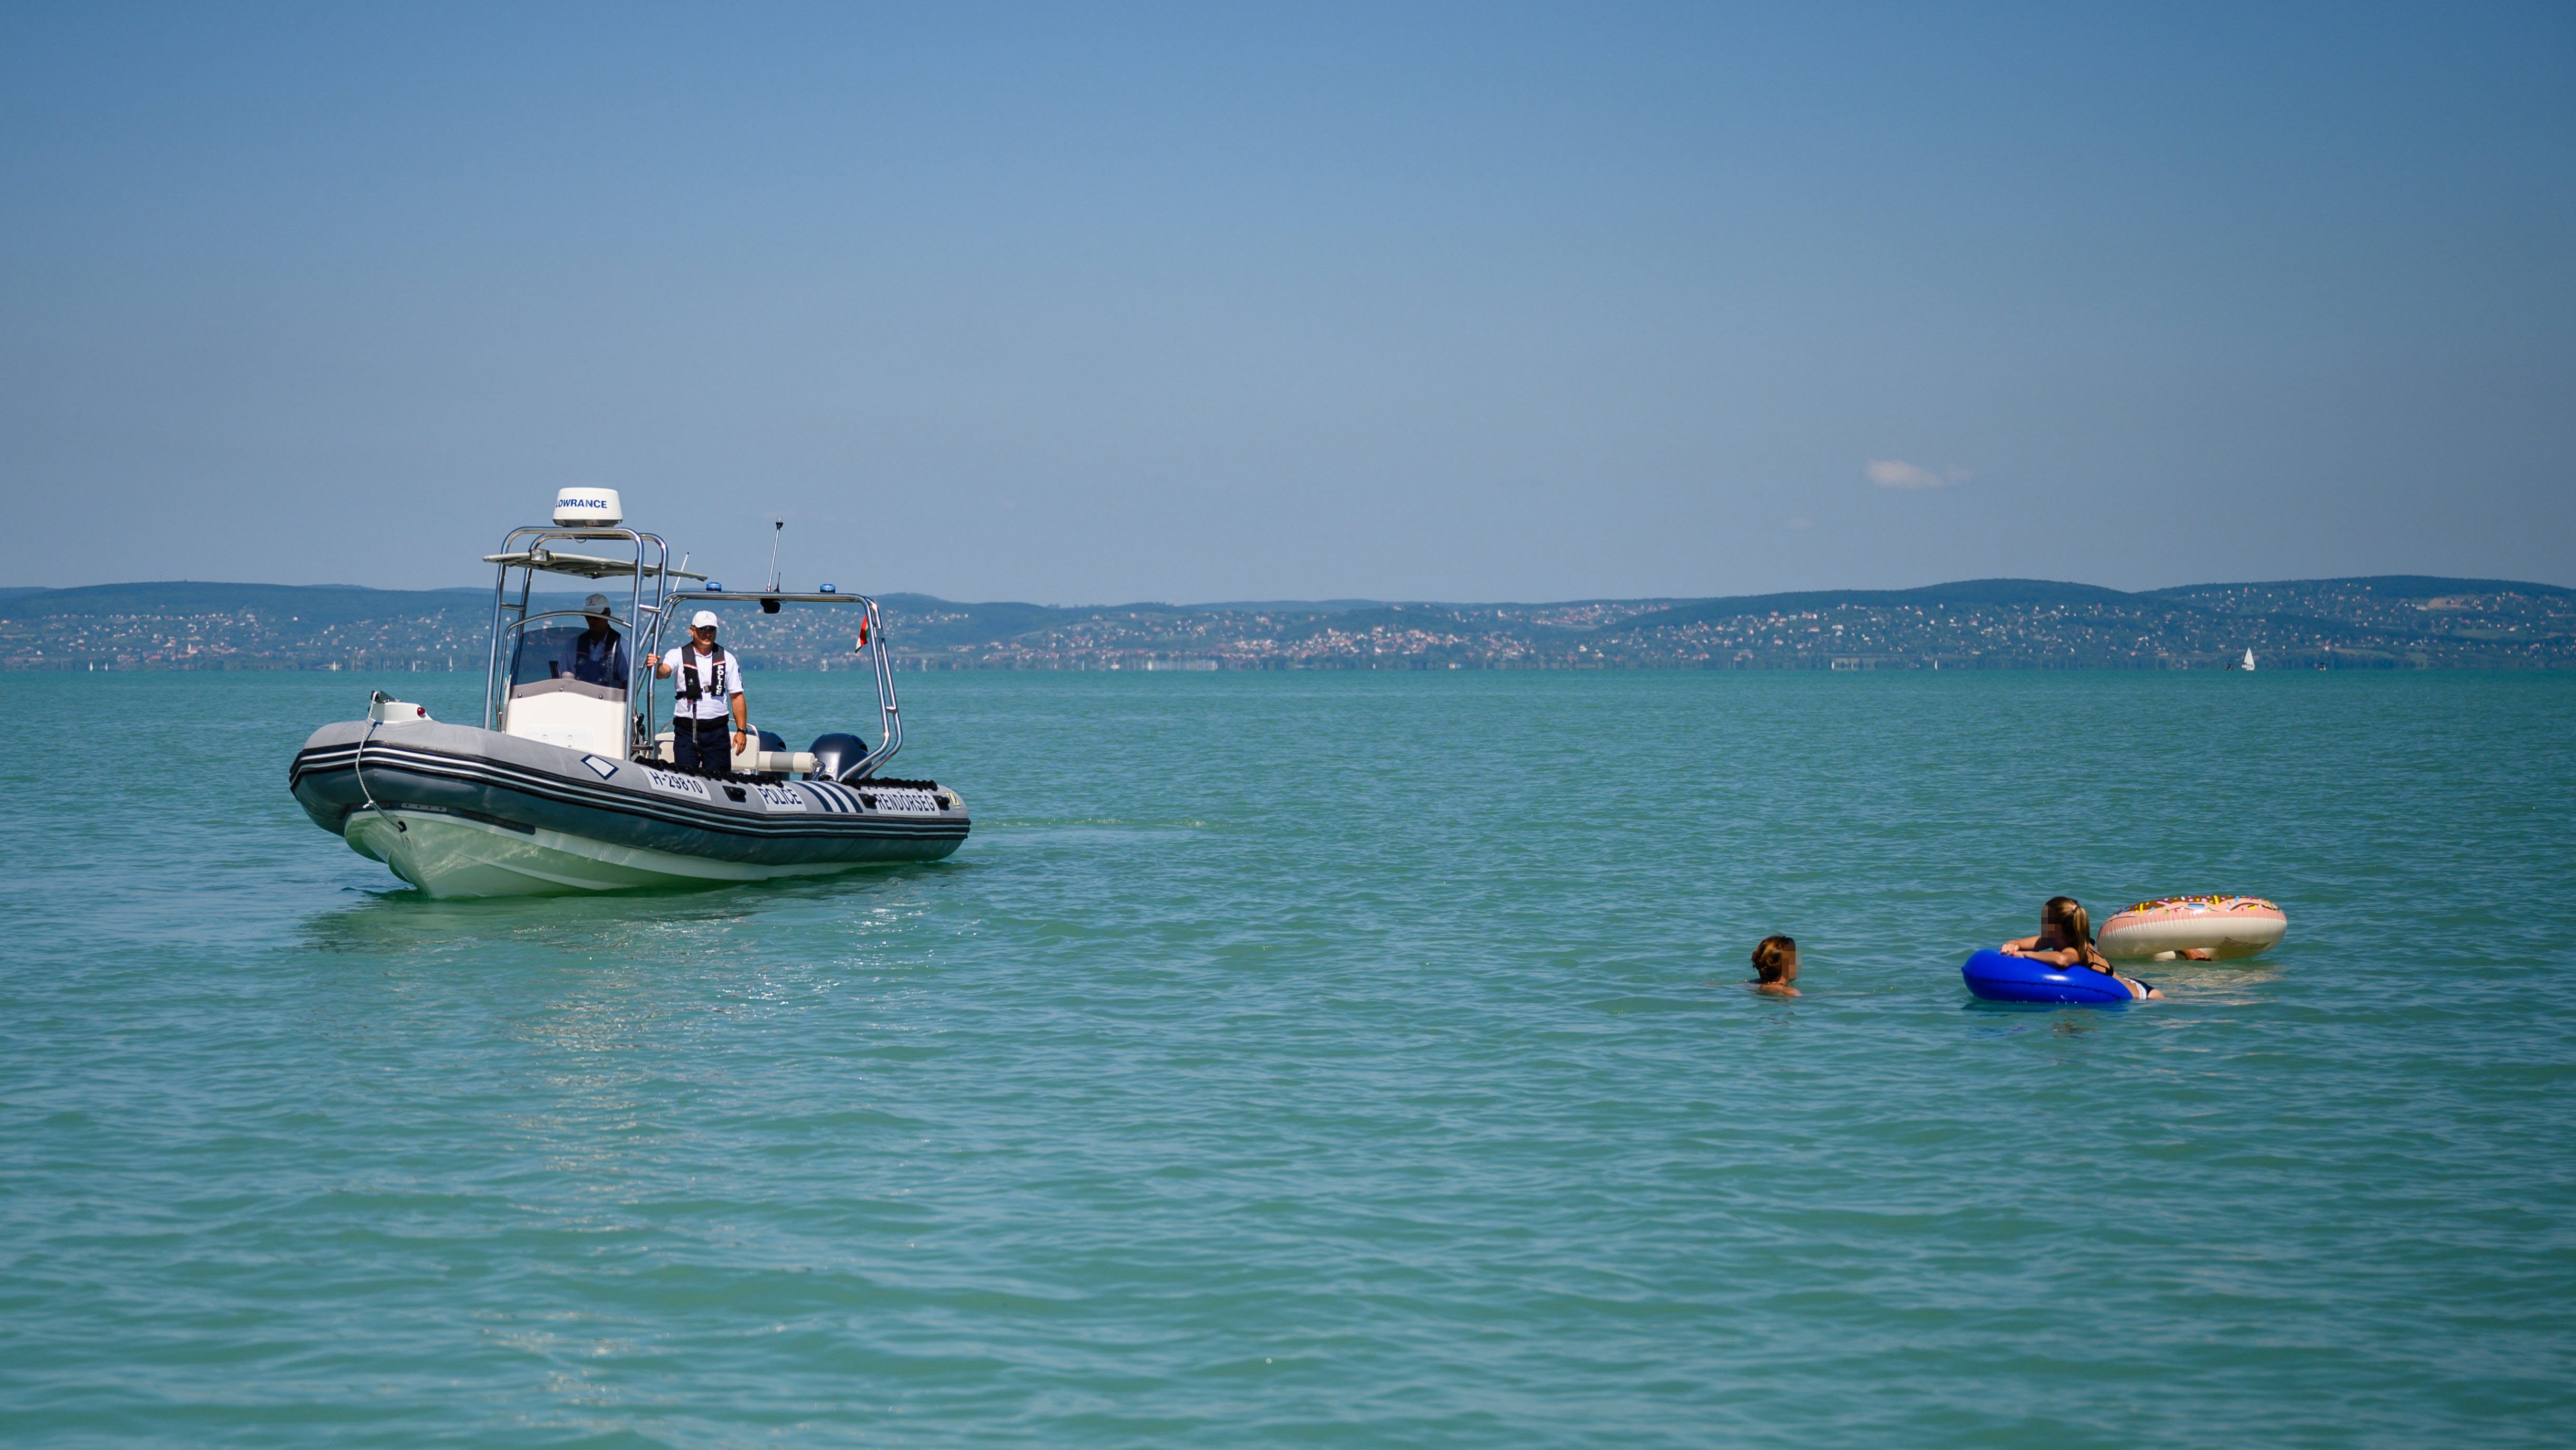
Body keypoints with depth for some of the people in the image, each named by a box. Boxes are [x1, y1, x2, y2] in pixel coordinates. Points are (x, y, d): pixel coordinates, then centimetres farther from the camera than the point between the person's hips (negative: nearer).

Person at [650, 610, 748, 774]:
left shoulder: (727, 659, 7)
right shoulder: (678, 655, 2)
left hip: (717, 731, 1)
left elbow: (737, 697, 7)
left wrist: (742, 730, -1)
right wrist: (656, 667, -44)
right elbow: (664, 671, -19)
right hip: (686, 729, -1)